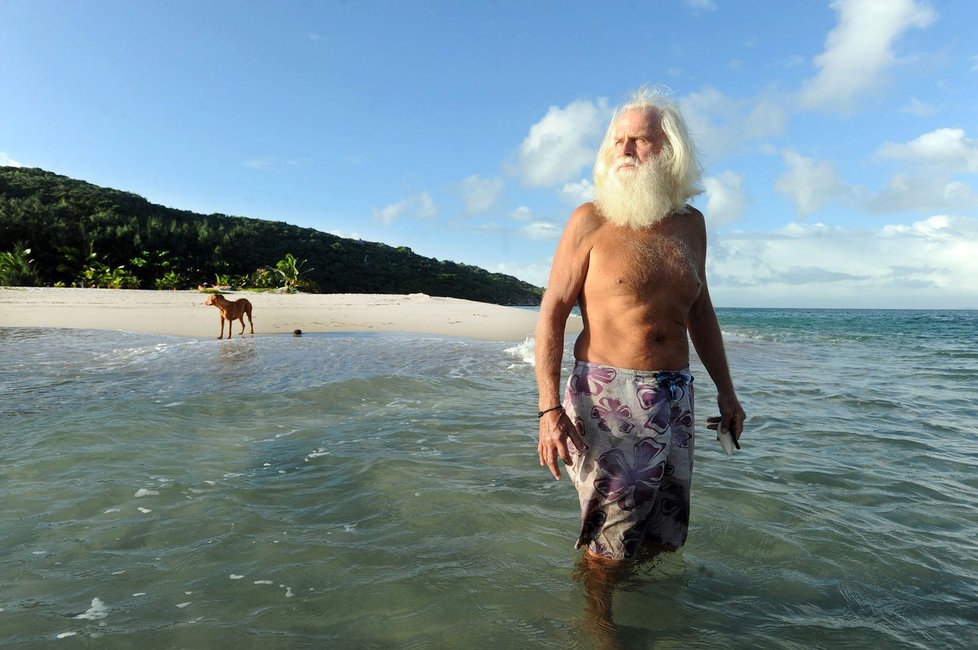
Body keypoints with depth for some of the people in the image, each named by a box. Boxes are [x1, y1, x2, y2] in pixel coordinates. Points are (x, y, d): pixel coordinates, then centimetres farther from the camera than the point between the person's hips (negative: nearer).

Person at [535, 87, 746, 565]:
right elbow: (552, 313, -7)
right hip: (607, 399, -5)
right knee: (608, 551, 2)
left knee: (665, 541, 16)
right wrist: (549, 407, -16)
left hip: (674, 400, 5)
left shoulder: (691, 224, 11)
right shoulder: (591, 220, -3)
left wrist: (725, 391, 19)